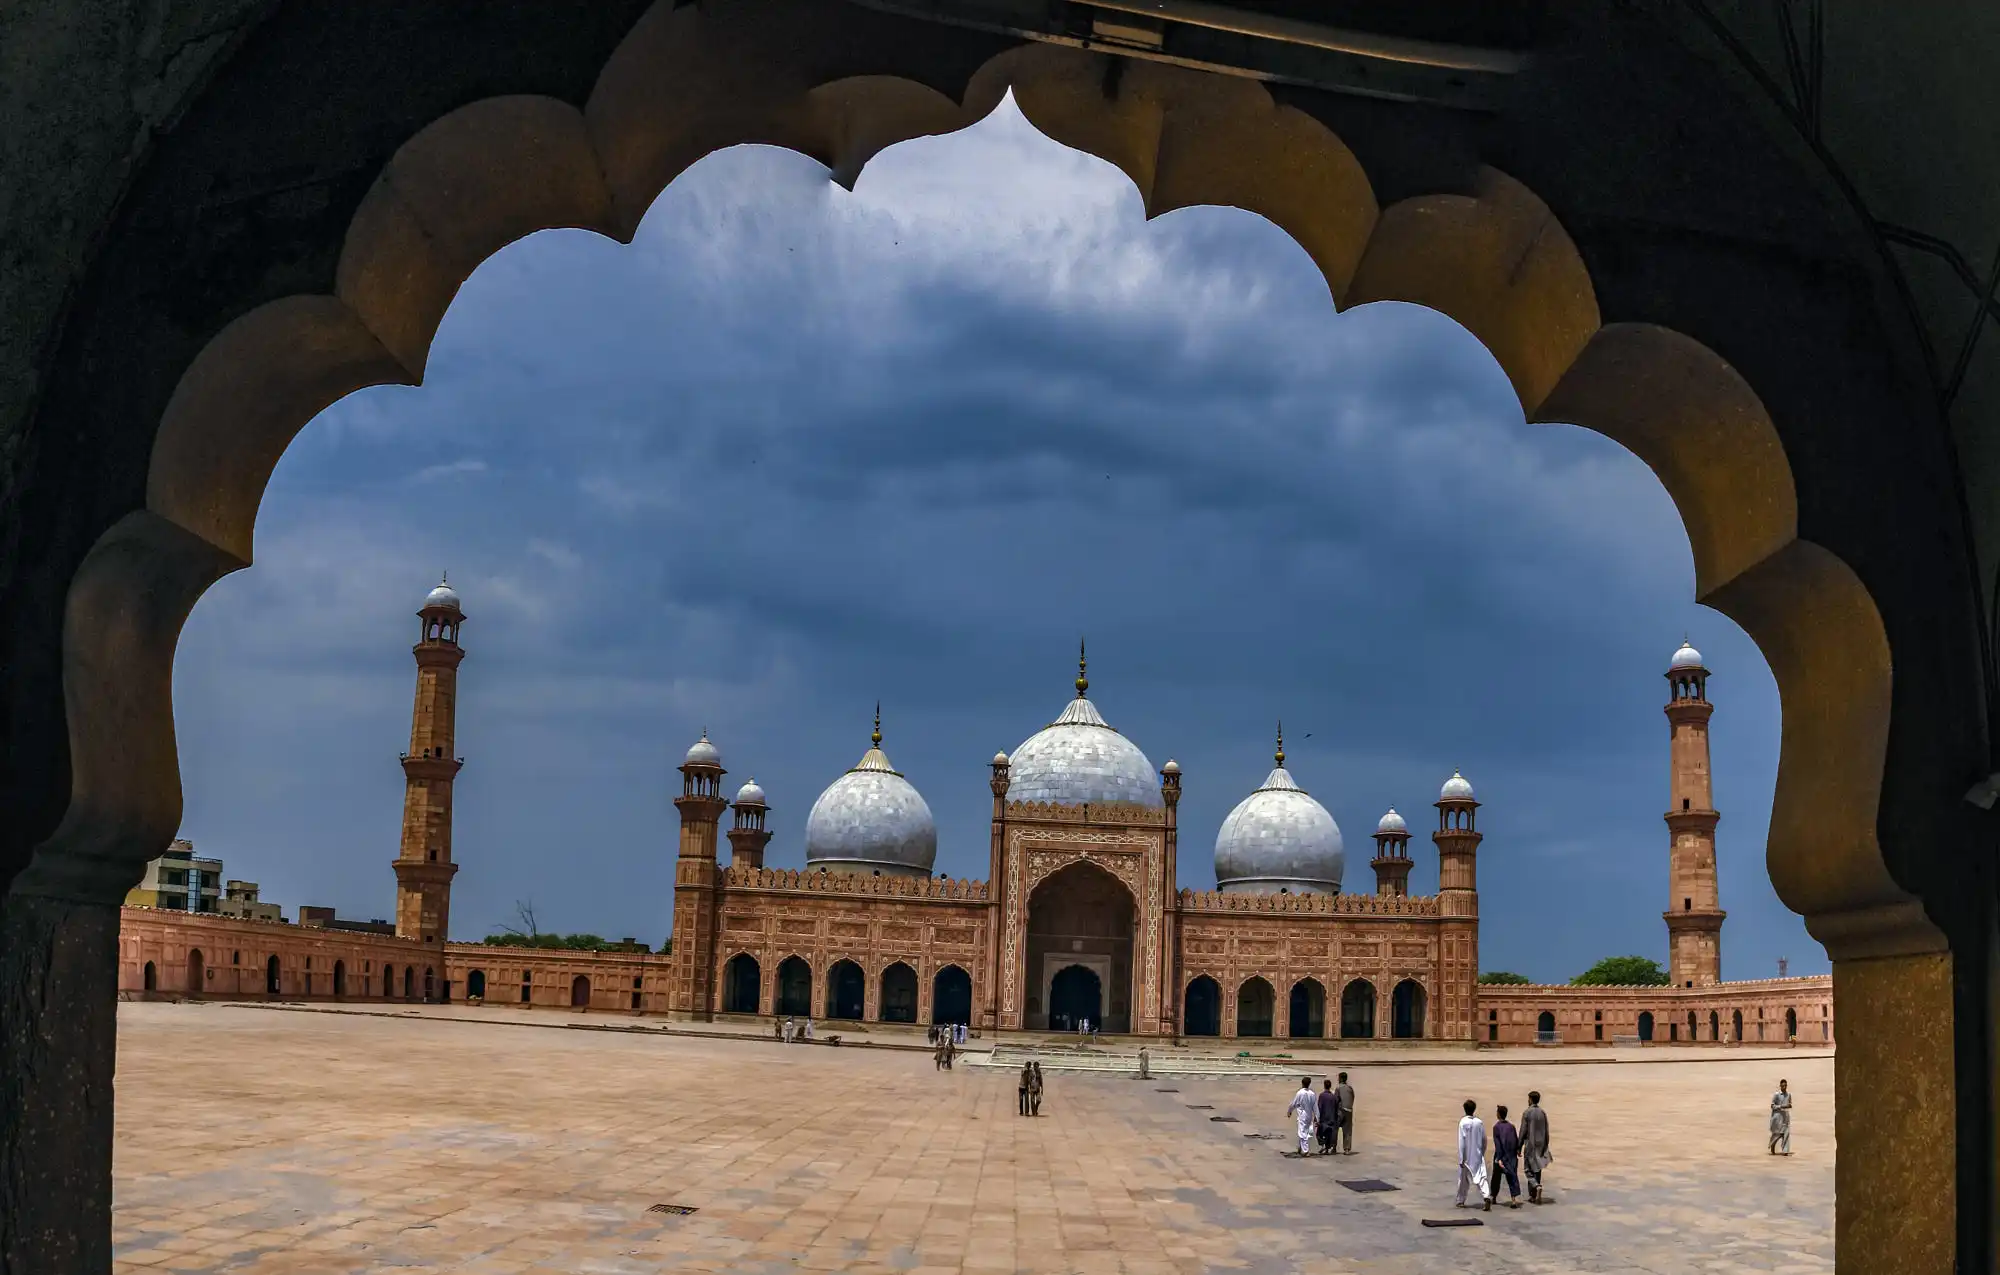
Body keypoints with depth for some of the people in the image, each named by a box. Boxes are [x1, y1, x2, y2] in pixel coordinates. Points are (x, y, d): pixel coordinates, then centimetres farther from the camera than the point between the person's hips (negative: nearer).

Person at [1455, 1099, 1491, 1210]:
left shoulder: (1463, 1123, -12)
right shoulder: (1480, 1122, 0)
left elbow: (1461, 1142, -13)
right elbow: (1484, 1139, 6)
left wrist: (1461, 1159, -10)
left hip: (1467, 1157, -2)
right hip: (1478, 1156, 2)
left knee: (1463, 1179, 12)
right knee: (1480, 1177, -3)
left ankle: (1460, 1201, 25)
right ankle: (1486, 1196, -26)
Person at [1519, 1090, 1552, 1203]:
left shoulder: (1527, 1113, -11)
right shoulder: (1543, 1113, 4)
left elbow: (1523, 1131, -11)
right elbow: (1546, 1132, 7)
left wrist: (1519, 1147, -4)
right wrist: (1545, 1147, 14)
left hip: (1530, 1144, -5)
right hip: (1541, 1145, 5)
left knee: (1529, 1169, 3)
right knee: (1537, 1170, 10)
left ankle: (1537, 1186, -22)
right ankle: (1533, 1196, 13)